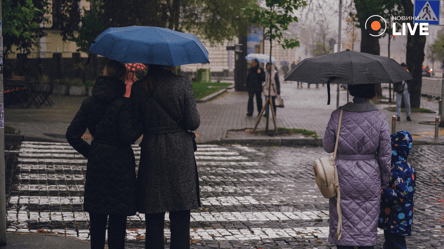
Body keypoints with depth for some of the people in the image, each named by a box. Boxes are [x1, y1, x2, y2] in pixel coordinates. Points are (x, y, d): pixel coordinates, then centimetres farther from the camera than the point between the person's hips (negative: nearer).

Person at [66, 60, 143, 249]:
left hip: (96, 163, 5)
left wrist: (89, 152, 12)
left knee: (97, 216, 14)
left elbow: (72, 134, 2)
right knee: (118, 216, 5)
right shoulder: (123, 105, -15)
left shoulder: (89, 103, 2)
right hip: (119, 165, -5)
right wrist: (141, 124, -4)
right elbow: (128, 137, -18)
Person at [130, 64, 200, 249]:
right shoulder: (183, 83, -9)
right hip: (180, 154, -2)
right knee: (180, 220, 6)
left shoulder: (138, 87, -3)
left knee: (154, 220, 9)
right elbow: (193, 123, -8)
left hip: (152, 153, 2)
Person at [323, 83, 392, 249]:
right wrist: (385, 181, 9)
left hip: (343, 177, 0)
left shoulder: (338, 115, -9)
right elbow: (385, 155, -3)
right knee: (367, 226, 11)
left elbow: (328, 147, 0)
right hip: (370, 178, 0)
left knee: (343, 226, 9)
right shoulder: (379, 118, -8)